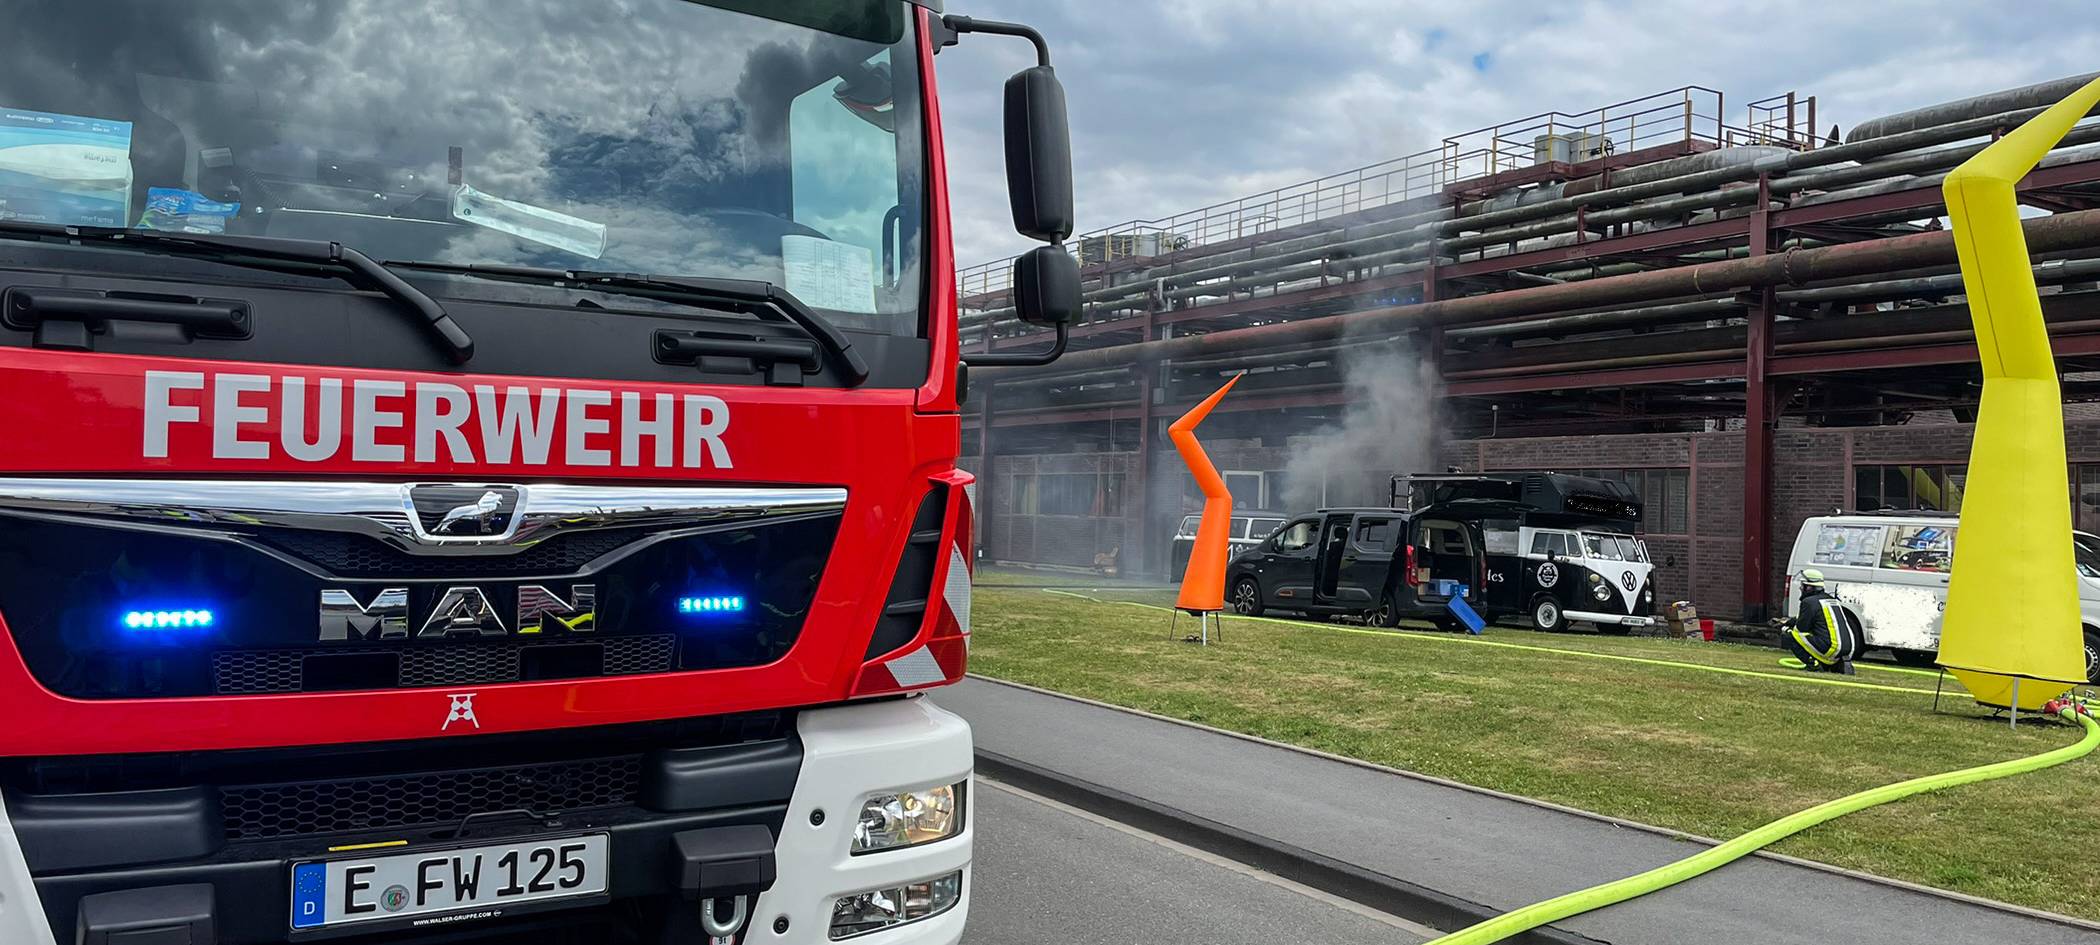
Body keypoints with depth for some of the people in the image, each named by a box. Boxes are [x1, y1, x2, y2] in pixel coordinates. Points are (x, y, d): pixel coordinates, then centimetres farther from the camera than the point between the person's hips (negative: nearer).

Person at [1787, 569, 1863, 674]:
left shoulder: (1809, 602, -5)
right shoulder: (1832, 599, 21)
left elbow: (1801, 628, -2)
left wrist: (1789, 630, 18)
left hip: (1831, 649, -8)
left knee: (1791, 636, 0)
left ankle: (1813, 664, -11)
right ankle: (1839, 665, 12)